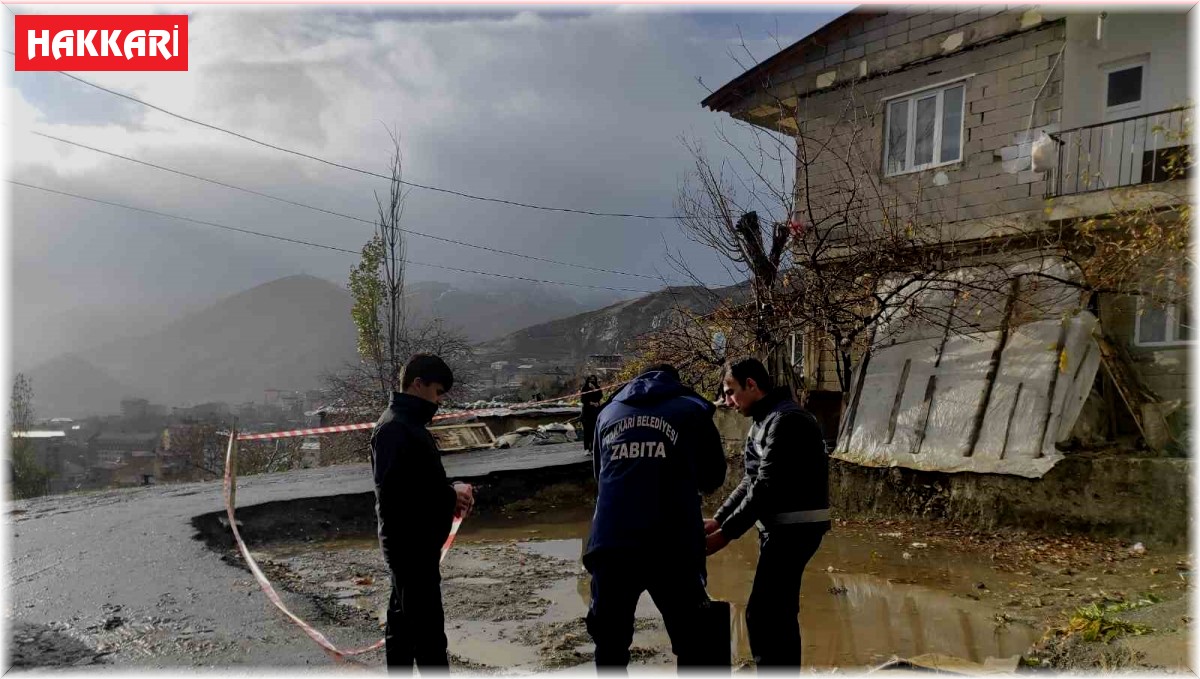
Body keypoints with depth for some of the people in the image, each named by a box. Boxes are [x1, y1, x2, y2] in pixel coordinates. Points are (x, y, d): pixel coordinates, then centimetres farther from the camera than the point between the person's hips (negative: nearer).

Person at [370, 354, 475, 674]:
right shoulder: (395, 428, -18)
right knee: (428, 630, -6)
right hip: (411, 543, -11)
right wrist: (450, 494, -18)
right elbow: (395, 491, -27)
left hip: (415, 542, 11)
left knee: (404, 621, 18)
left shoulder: (407, 423, 14)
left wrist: (450, 497, 3)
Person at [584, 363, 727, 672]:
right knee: (693, 643, 13)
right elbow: (713, 477, 16)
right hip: (671, 546, -3)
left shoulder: (609, 412, 20)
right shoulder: (692, 409, 10)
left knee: (610, 644, 18)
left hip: (609, 543, 3)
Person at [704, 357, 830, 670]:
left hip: (793, 528, -10)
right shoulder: (765, 421, 15)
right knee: (779, 613, 16)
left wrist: (726, 533, -18)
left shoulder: (786, 421, -17)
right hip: (783, 527, 10)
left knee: (761, 614, -10)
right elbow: (751, 481, 15)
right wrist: (718, 519, 6)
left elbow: (766, 487, -21)